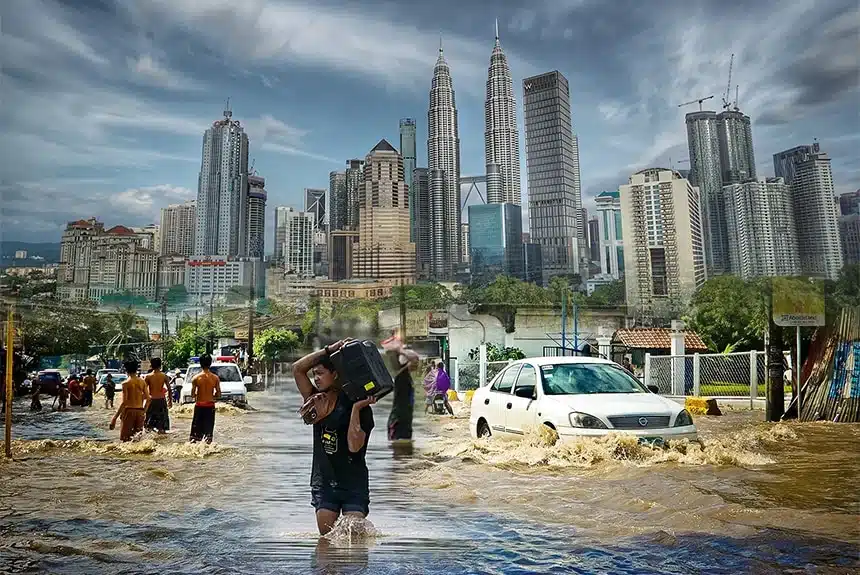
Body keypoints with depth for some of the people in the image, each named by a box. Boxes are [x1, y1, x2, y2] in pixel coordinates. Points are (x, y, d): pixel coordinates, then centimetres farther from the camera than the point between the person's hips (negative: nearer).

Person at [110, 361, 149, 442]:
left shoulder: (126, 383, -9)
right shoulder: (142, 382, 4)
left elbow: (124, 402, -15)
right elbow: (148, 399, 4)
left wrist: (114, 418, -12)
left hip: (129, 410, -4)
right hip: (140, 411, 4)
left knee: (125, 438, 2)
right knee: (138, 434, 14)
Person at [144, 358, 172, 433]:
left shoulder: (148, 376, -4)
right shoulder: (164, 376, -4)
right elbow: (169, 389, -4)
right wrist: (170, 400, 5)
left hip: (151, 400, 0)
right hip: (161, 399, 0)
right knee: (162, 418, 7)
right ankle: (161, 431, 6)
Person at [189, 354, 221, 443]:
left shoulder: (196, 378, -8)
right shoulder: (215, 378, -6)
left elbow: (192, 395, -5)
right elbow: (218, 394, -2)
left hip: (199, 406, 0)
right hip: (210, 406, 0)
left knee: (196, 427, 11)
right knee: (209, 428, 8)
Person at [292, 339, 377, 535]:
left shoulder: (356, 406, -9)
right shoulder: (317, 402, 4)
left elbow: (354, 446, -20)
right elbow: (297, 369, -3)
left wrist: (356, 408, -23)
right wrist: (330, 349, -7)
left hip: (353, 484, -4)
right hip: (324, 482, 4)